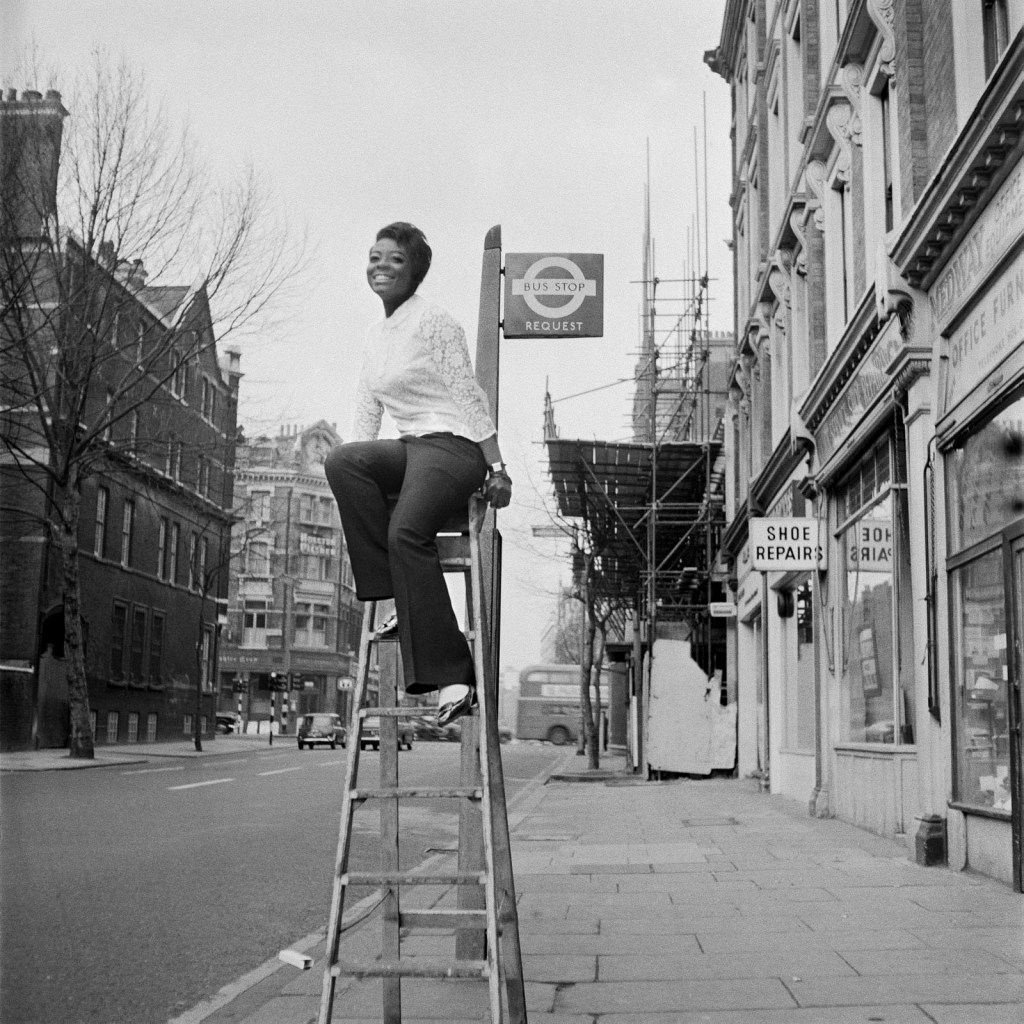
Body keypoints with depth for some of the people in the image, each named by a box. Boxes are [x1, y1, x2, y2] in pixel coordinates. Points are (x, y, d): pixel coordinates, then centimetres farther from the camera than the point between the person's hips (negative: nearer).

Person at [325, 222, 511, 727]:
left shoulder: (434, 320, -3)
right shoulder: (375, 335, 19)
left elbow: (469, 395, -6)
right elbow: (366, 413, 18)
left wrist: (496, 468, -9)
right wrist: (359, 478, 8)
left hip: (454, 445, -7)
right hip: (410, 449, 7)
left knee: (407, 530, -31)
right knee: (341, 460, -24)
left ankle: (453, 675, -31)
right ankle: (401, 600, -19)